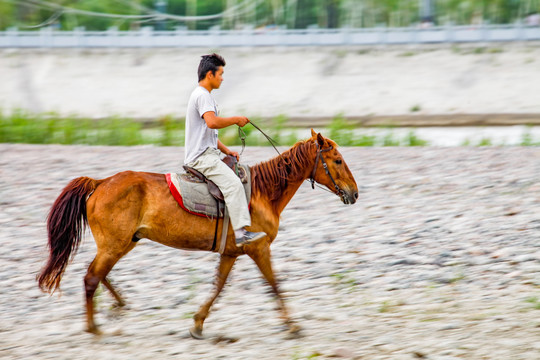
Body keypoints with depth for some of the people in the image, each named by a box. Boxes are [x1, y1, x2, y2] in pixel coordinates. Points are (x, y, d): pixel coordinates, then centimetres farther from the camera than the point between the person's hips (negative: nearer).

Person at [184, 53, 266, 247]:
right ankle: (241, 232, -33)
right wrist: (236, 120, -16)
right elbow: (212, 122, -30)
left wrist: (226, 150, 16)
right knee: (233, 184, -24)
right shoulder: (203, 96, -12)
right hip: (202, 156, -11)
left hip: (206, 154, 11)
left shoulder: (203, 95, 22)